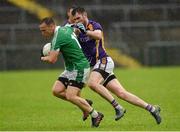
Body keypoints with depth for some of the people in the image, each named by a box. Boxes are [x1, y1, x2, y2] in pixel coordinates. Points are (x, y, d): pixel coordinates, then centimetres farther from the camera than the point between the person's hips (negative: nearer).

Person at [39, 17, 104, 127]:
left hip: (79, 68, -10)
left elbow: (52, 60, -24)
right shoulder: (66, 29, 6)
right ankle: (85, 104, 13)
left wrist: (43, 58, 0)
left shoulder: (58, 37, -21)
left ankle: (96, 115, -3)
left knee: (70, 96, -17)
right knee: (56, 90, -1)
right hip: (71, 68, 10)